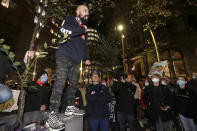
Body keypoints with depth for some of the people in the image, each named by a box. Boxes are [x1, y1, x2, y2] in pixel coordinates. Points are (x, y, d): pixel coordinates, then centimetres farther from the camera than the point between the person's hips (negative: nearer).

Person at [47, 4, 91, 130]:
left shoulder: (84, 28, 28)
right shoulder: (69, 19, 8)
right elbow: (65, 31, -16)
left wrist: (86, 58, 17)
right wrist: (82, 29, -5)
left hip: (76, 60, 7)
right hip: (64, 56, -7)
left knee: (74, 84, 6)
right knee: (60, 82, -15)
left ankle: (70, 107, 18)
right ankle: (53, 114, -7)